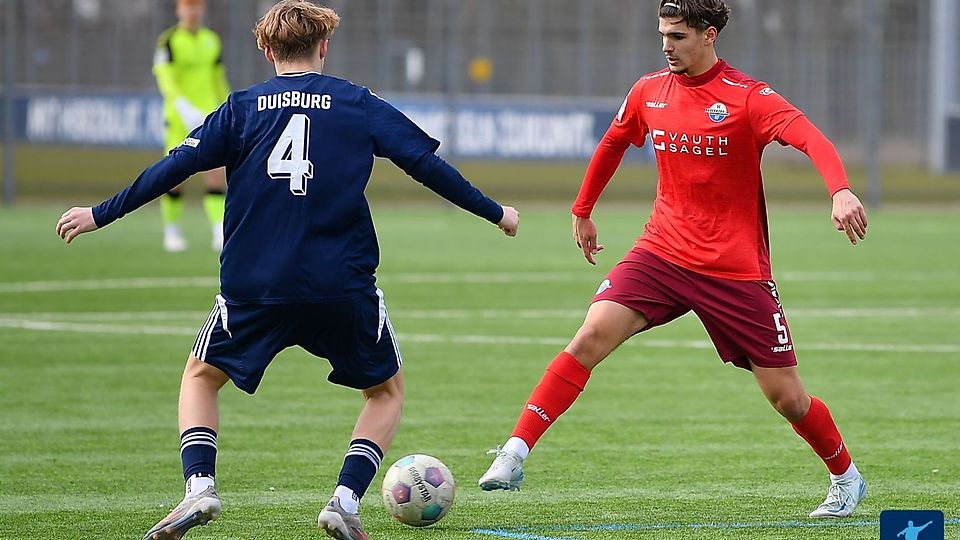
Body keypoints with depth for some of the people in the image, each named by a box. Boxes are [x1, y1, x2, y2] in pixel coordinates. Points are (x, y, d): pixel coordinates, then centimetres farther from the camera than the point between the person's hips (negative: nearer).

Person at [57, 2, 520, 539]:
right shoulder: (360, 105, 6)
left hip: (252, 287, 1)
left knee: (201, 376, 23)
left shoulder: (242, 107, 7)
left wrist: (99, 215, 13)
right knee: (387, 390, 20)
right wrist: (495, 213, 18)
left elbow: (174, 168, 4)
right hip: (343, 287, -1)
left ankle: (200, 488, -1)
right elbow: (427, 164, 6)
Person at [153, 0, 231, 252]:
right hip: (178, 117, -4)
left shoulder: (212, 40, 10)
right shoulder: (168, 40, -7)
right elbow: (165, 78, -20)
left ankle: (220, 234, -13)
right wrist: (184, 107, -35)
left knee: (217, 174, -9)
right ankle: (172, 232, 17)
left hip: (208, 117, 4)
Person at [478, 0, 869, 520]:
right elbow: (612, 145, 24)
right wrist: (582, 210, 29)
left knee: (787, 398, 2)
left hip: (737, 270, -3)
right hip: (662, 253, 3)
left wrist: (841, 191, -45)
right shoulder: (649, 92, 4)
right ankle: (514, 453, -21)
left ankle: (846, 478, 29)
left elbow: (811, 139, -27)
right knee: (591, 336, -20)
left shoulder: (749, 98, -12)